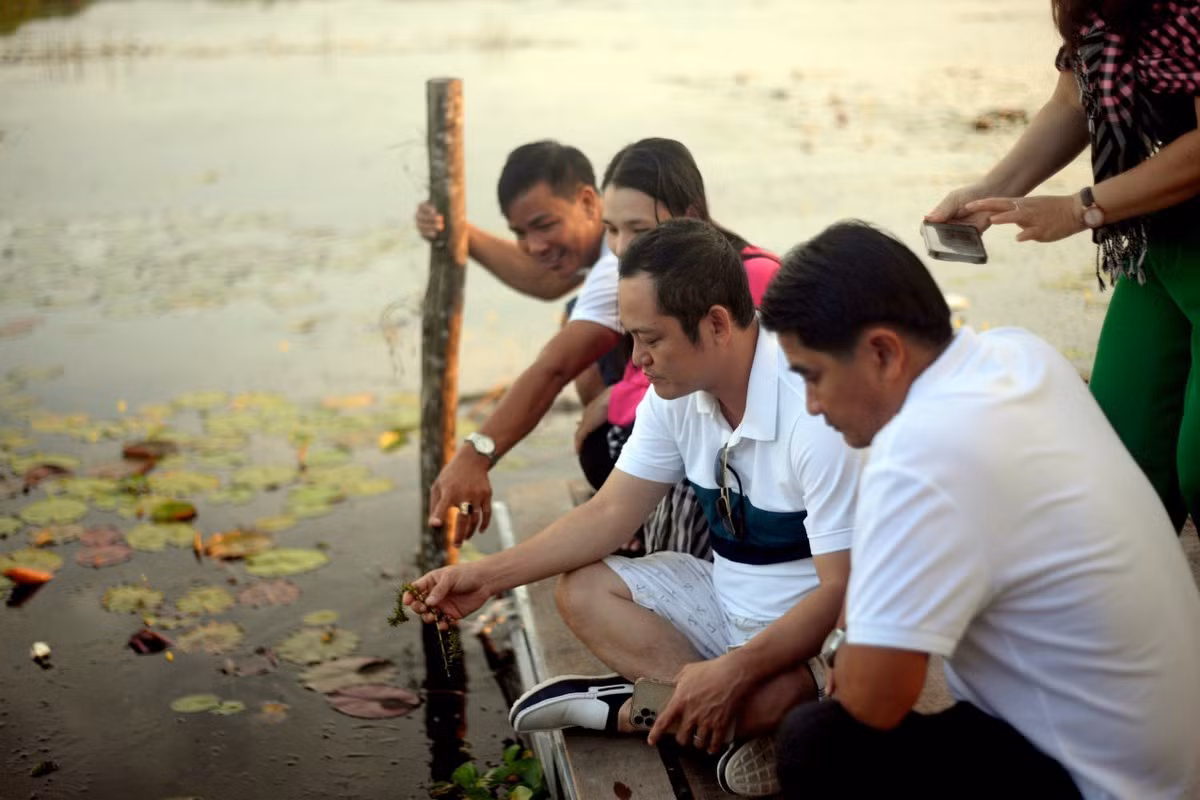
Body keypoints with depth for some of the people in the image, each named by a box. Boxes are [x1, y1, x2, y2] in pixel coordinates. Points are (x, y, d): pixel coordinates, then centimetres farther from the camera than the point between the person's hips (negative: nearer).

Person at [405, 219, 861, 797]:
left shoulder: (814, 411, -28)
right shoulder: (676, 394, -5)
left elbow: (841, 590, -26)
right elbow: (611, 513, 3)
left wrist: (732, 672, -33)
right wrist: (487, 576, -4)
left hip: (813, 635, -8)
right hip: (727, 600, 8)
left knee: (771, 696, -38)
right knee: (581, 590, -1)